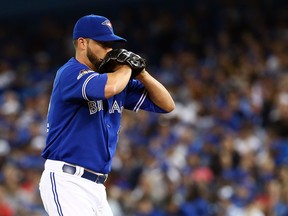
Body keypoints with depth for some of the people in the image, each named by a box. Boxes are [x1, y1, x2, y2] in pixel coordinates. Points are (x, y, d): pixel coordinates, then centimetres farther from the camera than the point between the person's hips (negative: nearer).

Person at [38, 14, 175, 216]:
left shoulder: (115, 76, 14)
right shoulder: (71, 72, -11)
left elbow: (167, 105, 15)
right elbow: (108, 88, -33)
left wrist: (141, 73, 0)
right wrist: (126, 66, -10)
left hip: (97, 188, 9)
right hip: (66, 184, -9)